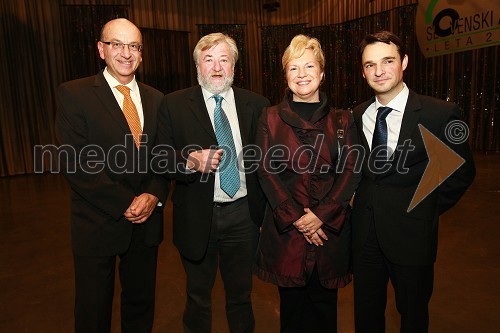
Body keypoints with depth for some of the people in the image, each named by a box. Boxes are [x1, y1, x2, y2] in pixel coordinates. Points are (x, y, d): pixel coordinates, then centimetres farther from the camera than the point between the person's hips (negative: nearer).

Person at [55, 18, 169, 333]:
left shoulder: (156, 99, 7)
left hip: (146, 222, 4)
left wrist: (154, 195, -11)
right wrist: (126, 202, -17)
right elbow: (77, 163, -14)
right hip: (99, 223, -3)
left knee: (141, 306, 21)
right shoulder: (74, 94, -7)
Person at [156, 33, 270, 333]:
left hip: (243, 215, 1)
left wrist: (265, 211, -5)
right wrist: (190, 161, -23)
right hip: (196, 217, 0)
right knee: (198, 296, 20)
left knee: (241, 294, 20)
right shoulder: (175, 105, -2)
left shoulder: (257, 105, 1)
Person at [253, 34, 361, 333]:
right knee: (291, 304, 12)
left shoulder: (342, 119, 6)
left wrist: (322, 214, -13)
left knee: (324, 303, 13)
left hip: (330, 225, 1)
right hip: (285, 226, 0)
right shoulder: (271, 118, 3)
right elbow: (267, 171, -3)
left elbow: (351, 170, -1)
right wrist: (295, 217, -12)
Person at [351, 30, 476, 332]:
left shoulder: (441, 113, -12)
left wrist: (427, 210, -2)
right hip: (364, 231, 3)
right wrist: (364, 202, 3)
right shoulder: (358, 115, 1)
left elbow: (462, 171, -2)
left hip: (411, 233, -3)